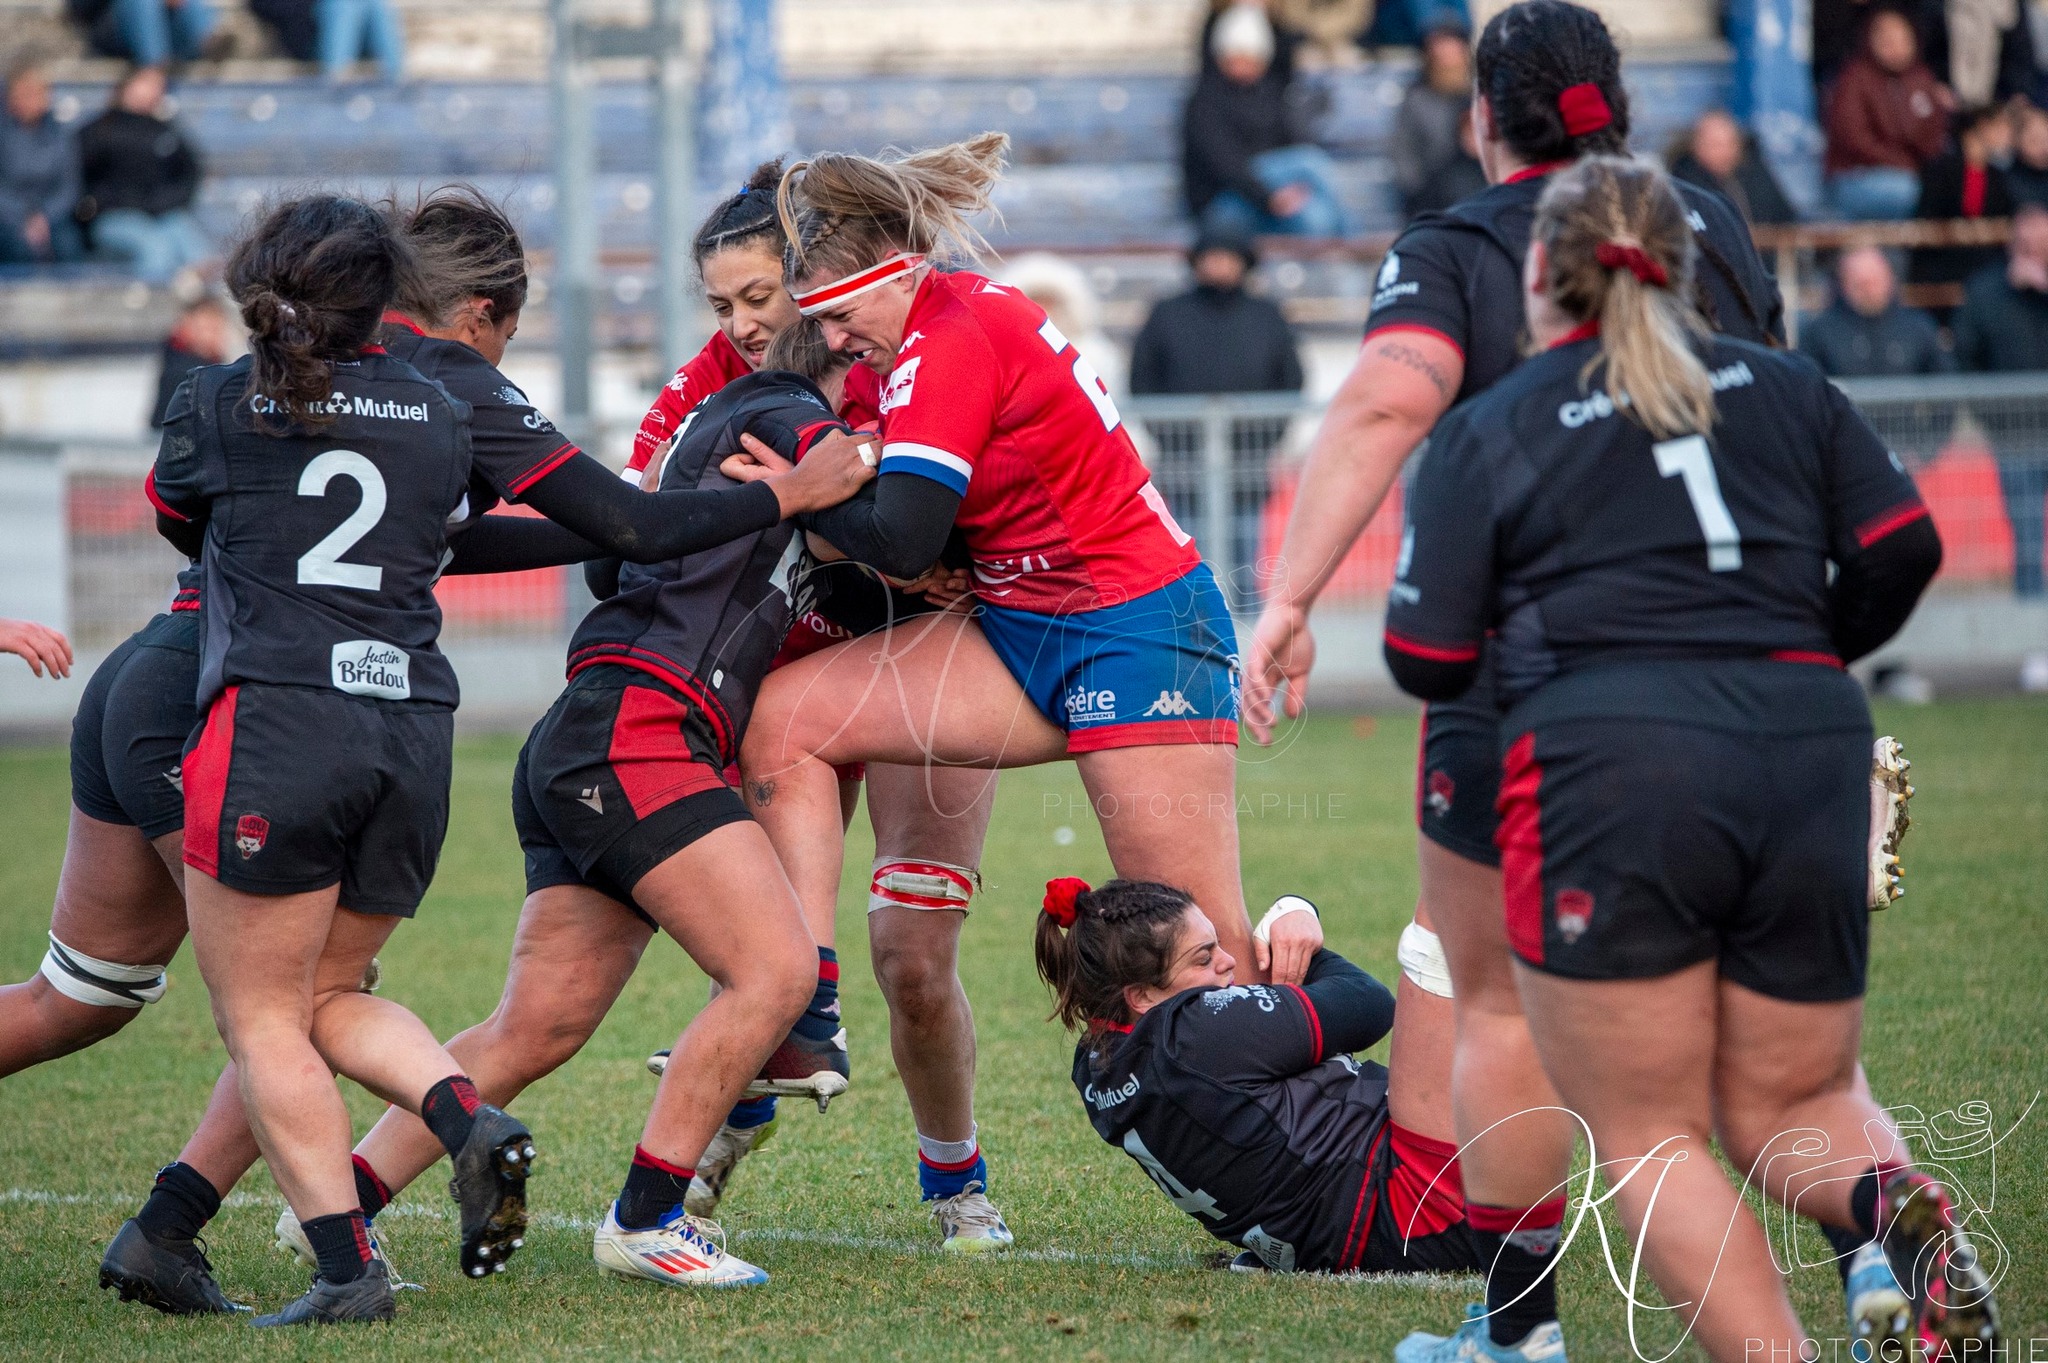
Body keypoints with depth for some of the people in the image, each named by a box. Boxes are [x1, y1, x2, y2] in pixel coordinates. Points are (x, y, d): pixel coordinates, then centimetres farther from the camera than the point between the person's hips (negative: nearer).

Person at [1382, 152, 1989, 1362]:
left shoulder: (1488, 434, 7)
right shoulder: (1785, 387, 17)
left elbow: (1428, 662, 3)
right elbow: (1902, 549, 9)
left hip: (1607, 765, -4)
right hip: (1811, 761, 4)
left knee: (1649, 1139, 4)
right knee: (1793, 1105, 15)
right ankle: (1899, 1208, -19)